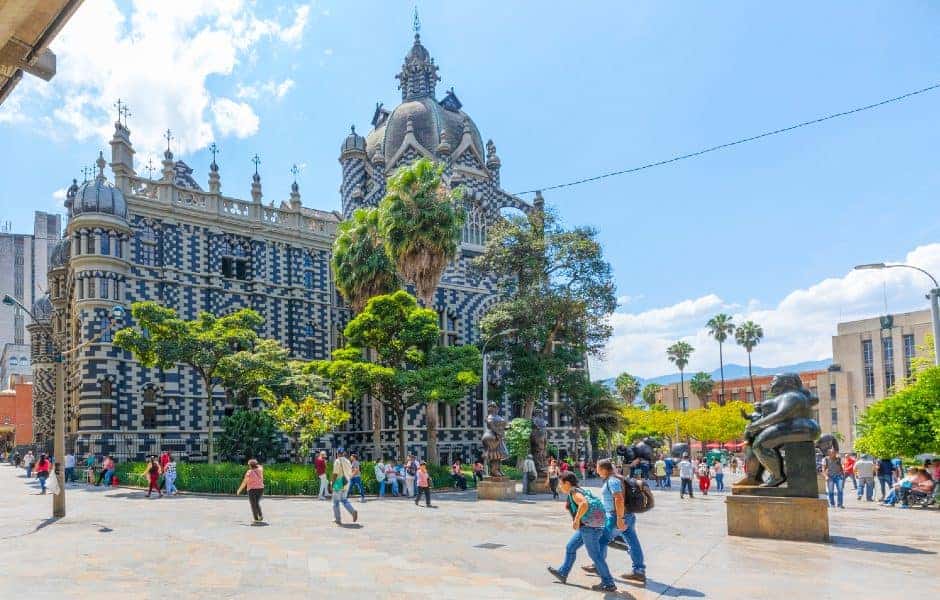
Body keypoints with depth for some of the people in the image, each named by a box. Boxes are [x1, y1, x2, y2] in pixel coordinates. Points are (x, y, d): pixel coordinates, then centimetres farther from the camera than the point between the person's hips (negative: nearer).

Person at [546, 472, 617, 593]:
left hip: (588, 527, -10)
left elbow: (584, 504, -32)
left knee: (595, 555, -2)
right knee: (570, 548, 19)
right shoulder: (580, 491, 15)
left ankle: (609, 584, 5)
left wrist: (576, 520, -24)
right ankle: (562, 574, 30)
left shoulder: (574, 492, -14)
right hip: (586, 527, 10)